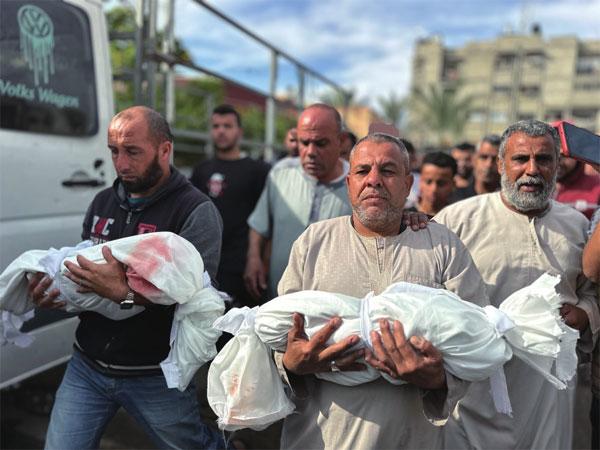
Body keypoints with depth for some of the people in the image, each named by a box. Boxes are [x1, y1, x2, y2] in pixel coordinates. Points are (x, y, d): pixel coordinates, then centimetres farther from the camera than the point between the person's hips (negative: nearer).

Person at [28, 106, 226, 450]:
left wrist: (123, 291, -31)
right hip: (87, 365, 6)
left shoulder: (196, 211, -14)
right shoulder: (103, 202, 8)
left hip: (155, 376, -5)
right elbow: (81, 268, 17)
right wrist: (54, 288, -4)